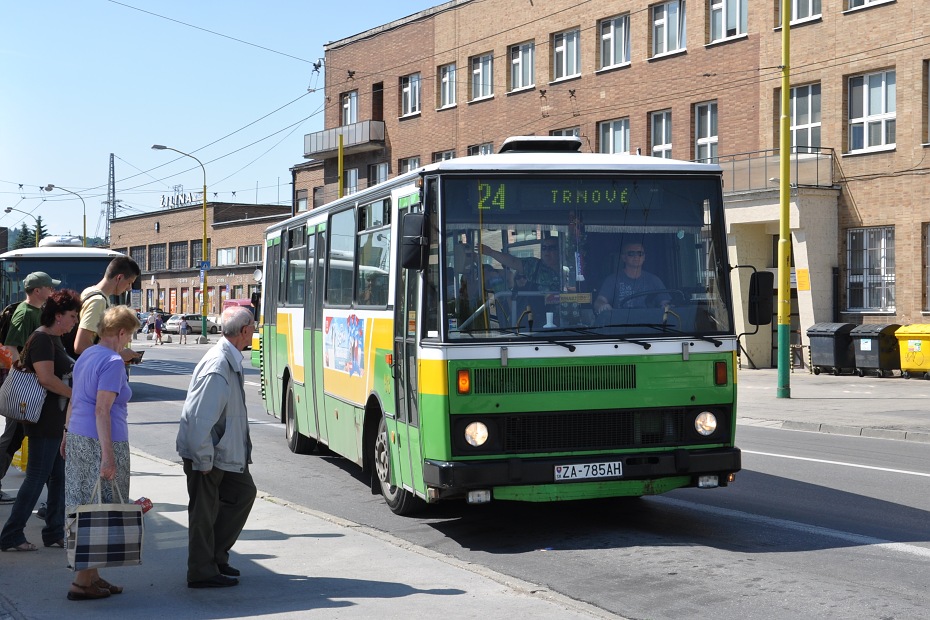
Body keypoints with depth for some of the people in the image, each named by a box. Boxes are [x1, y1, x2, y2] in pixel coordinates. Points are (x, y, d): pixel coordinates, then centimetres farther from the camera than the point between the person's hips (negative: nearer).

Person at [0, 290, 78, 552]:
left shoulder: (54, 339, 15)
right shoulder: (42, 339, -15)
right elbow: (46, 378, -24)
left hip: (58, 420, 10)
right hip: (45, 420, -10)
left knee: (59, 477, 12)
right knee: (37, 477, -5)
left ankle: (55, 534, 19)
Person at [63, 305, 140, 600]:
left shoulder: (86, 356, 14)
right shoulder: (113, 362, -14)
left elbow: (74, 400, 21)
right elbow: (102, 410, -20)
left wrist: (67, 435, 30)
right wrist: (107, 455, -21)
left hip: (77, 439, 9)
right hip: (101, 443, -9)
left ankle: (92, 575, 21)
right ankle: (82, 582, 1)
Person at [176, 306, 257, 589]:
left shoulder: (232, 361, 5)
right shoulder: (218, 368, -27)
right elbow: (200, 419, -28)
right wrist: (204, 461, -21)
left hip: (225, 451, 10)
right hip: (206, 454, -10)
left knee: (244, 492, 18)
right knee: (204, 512, 2)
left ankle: (216, 556, 26)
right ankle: (202, 573, 16)